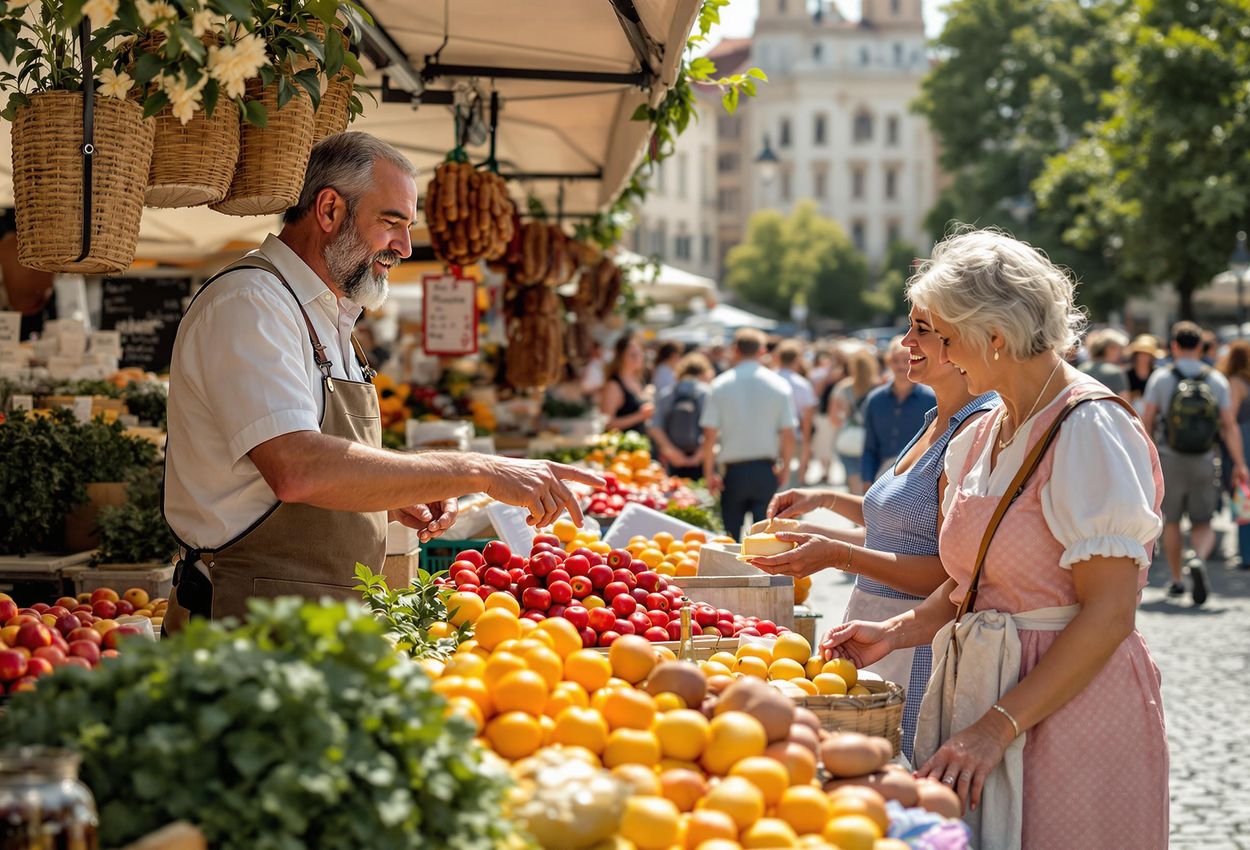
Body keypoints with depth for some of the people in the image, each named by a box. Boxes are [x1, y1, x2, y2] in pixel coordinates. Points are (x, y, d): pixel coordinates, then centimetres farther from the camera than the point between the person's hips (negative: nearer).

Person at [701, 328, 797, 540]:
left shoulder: (720, 385, -2)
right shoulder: (779, 385, -1)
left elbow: (710, 435, -5)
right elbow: (788, 435, -1)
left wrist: (709, 471, 5)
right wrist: (785, 467, 13)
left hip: (734, 470, 0)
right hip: (766, 470, 0)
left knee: (730, 535, 10)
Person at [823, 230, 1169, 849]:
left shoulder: (1090, 431, -14)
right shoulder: (988, 433, 12)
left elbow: (1109, 613, -19)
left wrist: (997, 727, -21)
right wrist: (898, 632, 2)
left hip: (1071, 716, -7)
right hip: (982, 688, 8)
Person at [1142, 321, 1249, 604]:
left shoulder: (1161, 378, -2)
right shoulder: (1216, 380, 2)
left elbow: (1146, 422, -3)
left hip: (1170, 461, -1)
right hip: (1204, 463, 1)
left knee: (1171, 521, 15)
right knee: (1202, 525, 7)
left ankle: (1177, 579, 19)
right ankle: (1199, 560, -22)